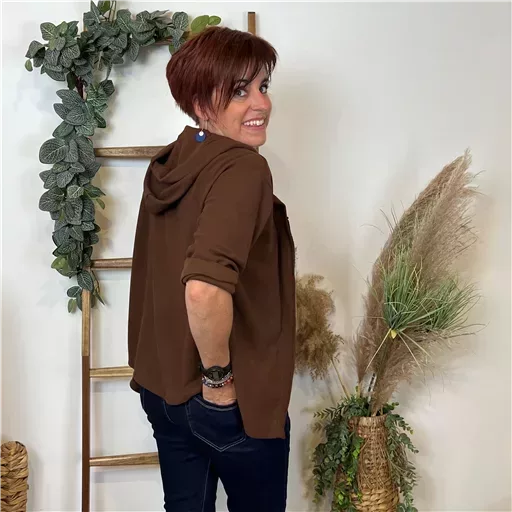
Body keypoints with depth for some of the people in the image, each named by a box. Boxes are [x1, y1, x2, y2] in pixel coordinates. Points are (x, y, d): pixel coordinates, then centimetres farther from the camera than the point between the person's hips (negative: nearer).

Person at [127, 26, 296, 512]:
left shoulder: (167, 165, 3)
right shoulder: (243, 167, -22)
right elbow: (205, 289, -37)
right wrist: (220, 378, -22)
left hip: (162, 386, 7)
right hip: (235, 400, -7)